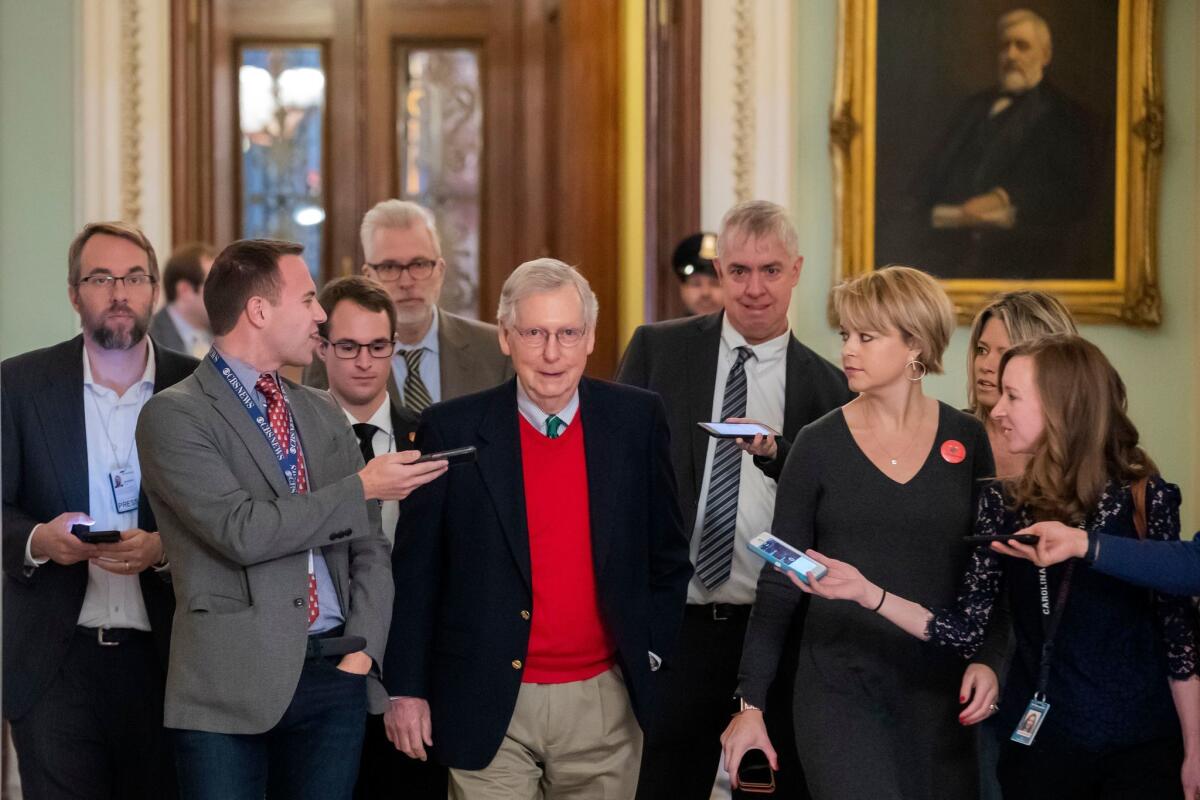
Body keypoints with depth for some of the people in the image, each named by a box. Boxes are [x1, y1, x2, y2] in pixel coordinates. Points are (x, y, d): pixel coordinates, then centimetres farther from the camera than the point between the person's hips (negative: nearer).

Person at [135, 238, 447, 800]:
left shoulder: (323, 414, 16)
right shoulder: (174, 415, -4)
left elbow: (367, 546, 15)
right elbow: (242, 531, -16)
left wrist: (362, 650, 0)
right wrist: (361, 488, -10)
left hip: (335, 675, 5)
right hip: (232, 686, -5)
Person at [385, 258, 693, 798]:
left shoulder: (637, 420, 2)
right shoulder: (454, 430, -3)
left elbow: (667, 553, 11)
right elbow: (415, 570, 1)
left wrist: (652, 648, 5)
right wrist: (405, 689, 0)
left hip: (603, 701, 2)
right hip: (488, 710, -2)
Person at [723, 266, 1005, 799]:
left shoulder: (967, 441, 2)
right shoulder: (820, 444, -1)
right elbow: (778, 582, 1)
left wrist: (989, 661, -7)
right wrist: (750, 703, -2)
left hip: (941, 693, 2)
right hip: (840, 689, -2)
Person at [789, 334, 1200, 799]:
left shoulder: (1144, 497, -7)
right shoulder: (1002, 504, 4)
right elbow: (965, 631, -1)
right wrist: (866, 592, -12)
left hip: (1140, 747, -3)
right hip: (1035, 744, 3)